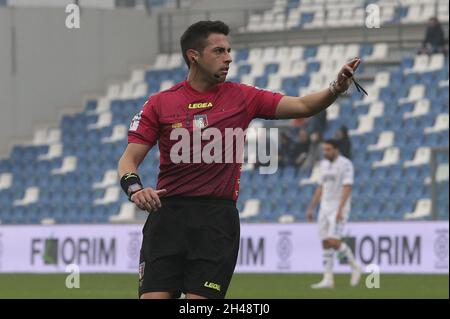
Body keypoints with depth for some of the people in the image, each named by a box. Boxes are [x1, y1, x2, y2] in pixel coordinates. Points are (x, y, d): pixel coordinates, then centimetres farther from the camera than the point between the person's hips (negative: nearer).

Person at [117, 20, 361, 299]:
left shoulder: (241, 98, 7)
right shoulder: (160, 104, 5)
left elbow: (303, 106, 1)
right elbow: (129, 159, 3)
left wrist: (336, 88, -18)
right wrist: (135, 189, -18)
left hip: (218, 220, 0)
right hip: (168, 215, 0)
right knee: (154, 297, -8)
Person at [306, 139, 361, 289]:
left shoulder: (345, 164, -10)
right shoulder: (324, 164, 13)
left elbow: (347, 188, -18)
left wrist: (340, 210, -26)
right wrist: (311, 208, 14)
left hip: (339, 209, -7)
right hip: (325, 208, 7)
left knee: (333, 241, -17)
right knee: (326, 243, 2)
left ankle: (355, 267, 2)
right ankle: (328, 279, 3)